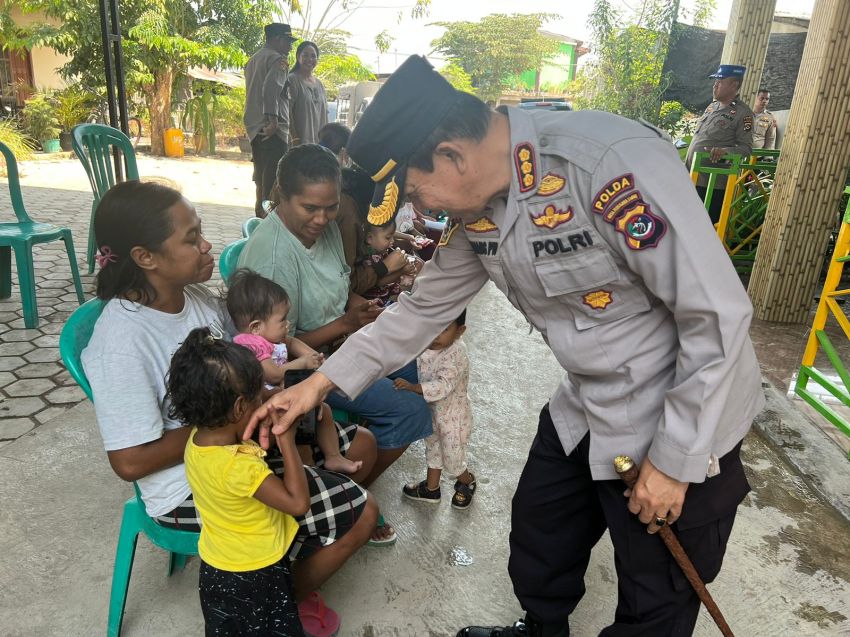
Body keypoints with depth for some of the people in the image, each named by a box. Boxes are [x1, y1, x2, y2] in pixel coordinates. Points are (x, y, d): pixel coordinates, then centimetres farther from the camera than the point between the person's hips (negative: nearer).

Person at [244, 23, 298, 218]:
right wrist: (273, 119, -26)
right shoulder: (277, 59, -7)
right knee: (274, 179, -11)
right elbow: (271, 89, -22)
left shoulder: (253, 59, 23)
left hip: (254, 127, 10)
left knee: (261, 175, 14)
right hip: (273, 128, -10)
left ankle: (260, 210, 20)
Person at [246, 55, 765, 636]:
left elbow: (718, 313, -25)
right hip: (584, 408, 7)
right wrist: (321, 383, 2)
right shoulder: (476, 205, -5)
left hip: (682, 421, -6)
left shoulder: (612, 162, -30)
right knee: (537, 544, 25)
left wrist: (674, 459, -17)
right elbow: (426, 306, 5)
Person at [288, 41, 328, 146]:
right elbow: (288, 112, -9)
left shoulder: (319, 84, 19)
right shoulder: (292, 80, -2)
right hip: (301, 141, -7)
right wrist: (295, 139, -16)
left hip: (319, 141, 7)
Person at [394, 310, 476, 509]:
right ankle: (431, 488, 49)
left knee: (452, 459, 12)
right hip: (431, 410, 7)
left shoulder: (456, 354, -34)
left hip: (453, 416, -7)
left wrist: (411, 387, -46)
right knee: (433, 448, 26)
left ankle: (467, 482, 45)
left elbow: (442, 386, -40)